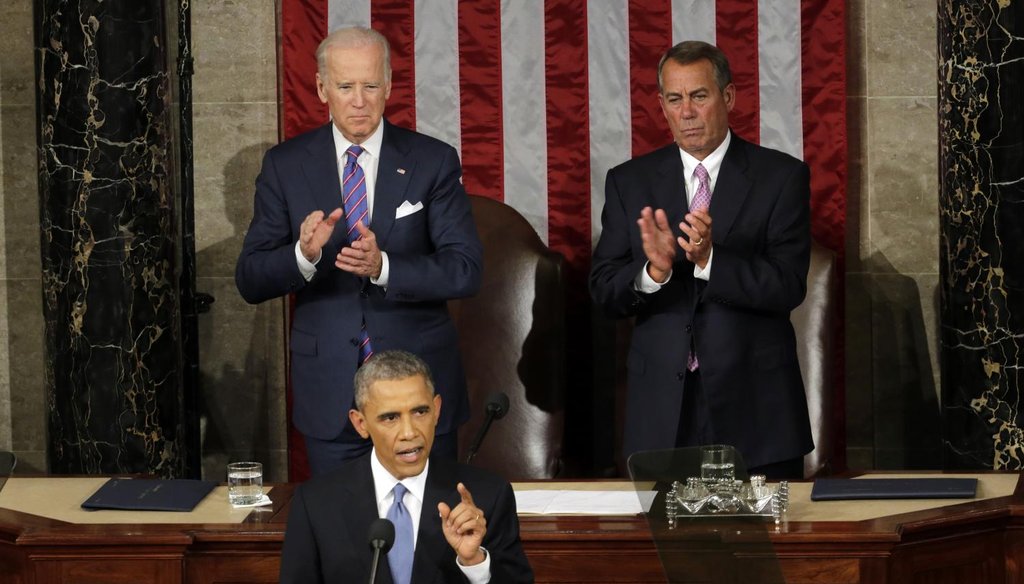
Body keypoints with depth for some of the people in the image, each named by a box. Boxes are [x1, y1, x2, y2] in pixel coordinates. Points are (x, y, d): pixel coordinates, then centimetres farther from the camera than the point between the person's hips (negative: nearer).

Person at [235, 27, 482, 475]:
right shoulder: (285, 165, 1)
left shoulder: (433, 161, -2)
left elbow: (465, 270, -9)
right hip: (329, 391, 1)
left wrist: (383, 266, -25)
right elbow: (250, 281, -2)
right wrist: (304, 254, -23)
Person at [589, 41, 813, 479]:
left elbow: (789, 287, -9)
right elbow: (603, 291, 1)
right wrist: (653, 271, -20)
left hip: (754, 406, -1)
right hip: (662, 406, 2)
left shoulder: (781, 176, 0)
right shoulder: (629, 182, 7)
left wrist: (710, 259, -24)